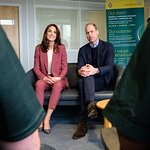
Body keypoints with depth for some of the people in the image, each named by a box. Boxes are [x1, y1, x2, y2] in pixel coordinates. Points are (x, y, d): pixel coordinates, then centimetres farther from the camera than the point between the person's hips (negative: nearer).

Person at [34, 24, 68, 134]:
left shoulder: (61, 48, 4)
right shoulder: (39, 48, 5)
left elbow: (65, 67, 2)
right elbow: (36, 67, 3)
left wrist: (58, 78, -15)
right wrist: (44, 77, -14)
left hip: (58, 79, -1)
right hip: (44, 78, 1)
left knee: (57, 85, -35)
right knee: (39, 84, -33)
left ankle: (47, 118, -37)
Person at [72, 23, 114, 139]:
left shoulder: (108, 46, 3)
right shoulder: (83, 50, 13)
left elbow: (109, 66, -12)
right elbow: (78, 67, -1)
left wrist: (96, 70, -34)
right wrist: (80, 71, -29)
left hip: (104, 81, -3)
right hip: (88, 81, 3)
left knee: (84, 81, -34)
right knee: (84, 74, -33)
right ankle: (91, 104, -51)